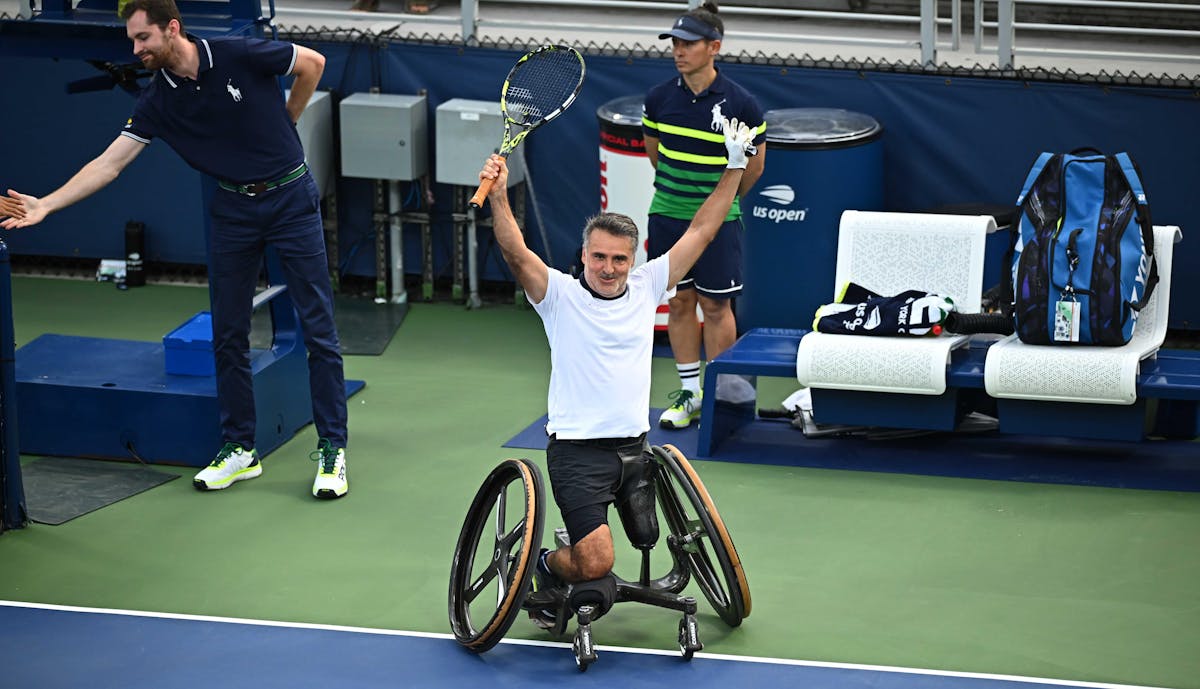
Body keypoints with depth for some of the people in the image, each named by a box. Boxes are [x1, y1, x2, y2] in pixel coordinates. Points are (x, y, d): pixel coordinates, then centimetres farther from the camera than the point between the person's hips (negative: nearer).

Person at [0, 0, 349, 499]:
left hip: (290, 196, -4)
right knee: (228, 335, 5)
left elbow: (312, 63, 0)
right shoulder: (158, 101, -3)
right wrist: (45, 205, -13)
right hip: (233, 209, 4)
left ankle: (332, 450, 1)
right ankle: (239, 449, 16)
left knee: (318, 328, -4)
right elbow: (109, 163, -5)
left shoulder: (241, 56, -14)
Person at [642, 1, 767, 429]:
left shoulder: (741, 104, -12)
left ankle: (718, 396, 11)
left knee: (716, 306, 2)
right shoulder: (659, 97, -3)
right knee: (679, 302, 9)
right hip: (667, 216, 3)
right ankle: (689, 394, 18)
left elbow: (754, 166, 2)